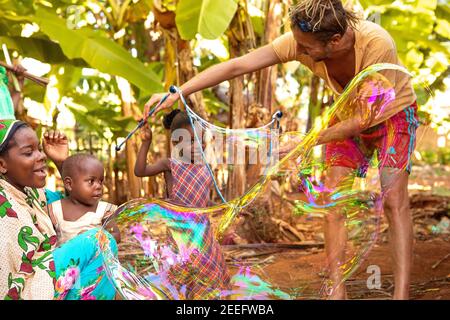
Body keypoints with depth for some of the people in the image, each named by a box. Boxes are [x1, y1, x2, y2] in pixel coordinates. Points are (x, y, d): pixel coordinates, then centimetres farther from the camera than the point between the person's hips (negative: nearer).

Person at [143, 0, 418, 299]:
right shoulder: (300, 42, -28)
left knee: (395, 199, -15)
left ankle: (402, 293, -11)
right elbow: (236, 66, -27)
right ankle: (337, 291, -2)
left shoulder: (377, 44, -38)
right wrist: (176, 93, -32)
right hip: (349, 114, 4)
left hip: (392, 112, -3)